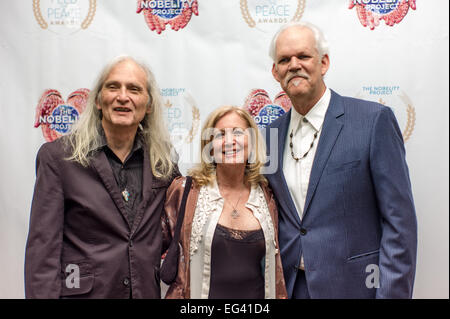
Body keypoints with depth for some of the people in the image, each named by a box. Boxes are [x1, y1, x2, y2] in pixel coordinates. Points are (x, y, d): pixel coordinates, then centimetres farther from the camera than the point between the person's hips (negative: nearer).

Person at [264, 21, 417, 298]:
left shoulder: (375, 119, -10)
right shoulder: (272, 133, 4)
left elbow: (400, 220, -10)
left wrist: (392, 293, -14)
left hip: (353, 284, -3)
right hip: (290, 286, 4)